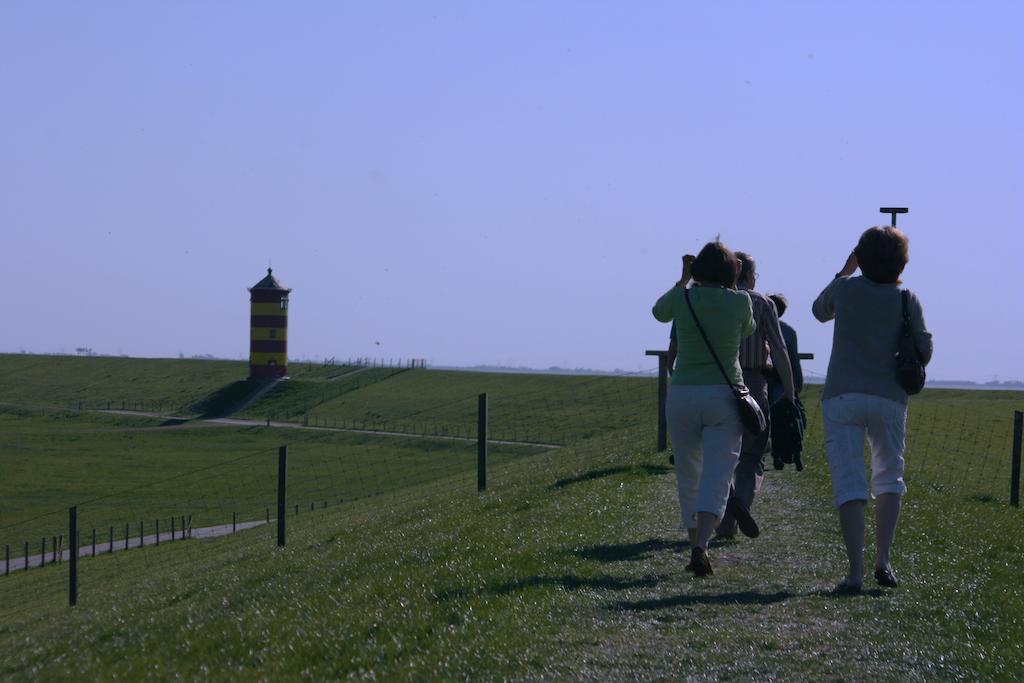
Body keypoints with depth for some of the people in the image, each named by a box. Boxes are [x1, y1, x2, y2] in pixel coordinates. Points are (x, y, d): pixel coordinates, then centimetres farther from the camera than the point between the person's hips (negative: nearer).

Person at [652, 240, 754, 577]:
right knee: (716, 478, -8)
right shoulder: (739, 301, -4)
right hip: (724, 397, -2)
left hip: (682, 395, 2)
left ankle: (696, 547, 22)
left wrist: (683, 279, 31)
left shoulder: (681, 298, -2)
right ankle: (700, 547, -28)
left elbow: (659, 312, 23)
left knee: (688, 477, 16)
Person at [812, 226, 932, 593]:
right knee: (889, 478, 17)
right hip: (889, 398, 0)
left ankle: (856, 569, -13)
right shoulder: (906, 299, 3)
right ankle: (883, 559, 2)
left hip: (841, 395, 0)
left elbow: (819, 311, 27)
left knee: (849, 482, -3)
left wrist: (845, 270, 33)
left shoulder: (845, 288, 5)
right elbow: (924, 351, -1)